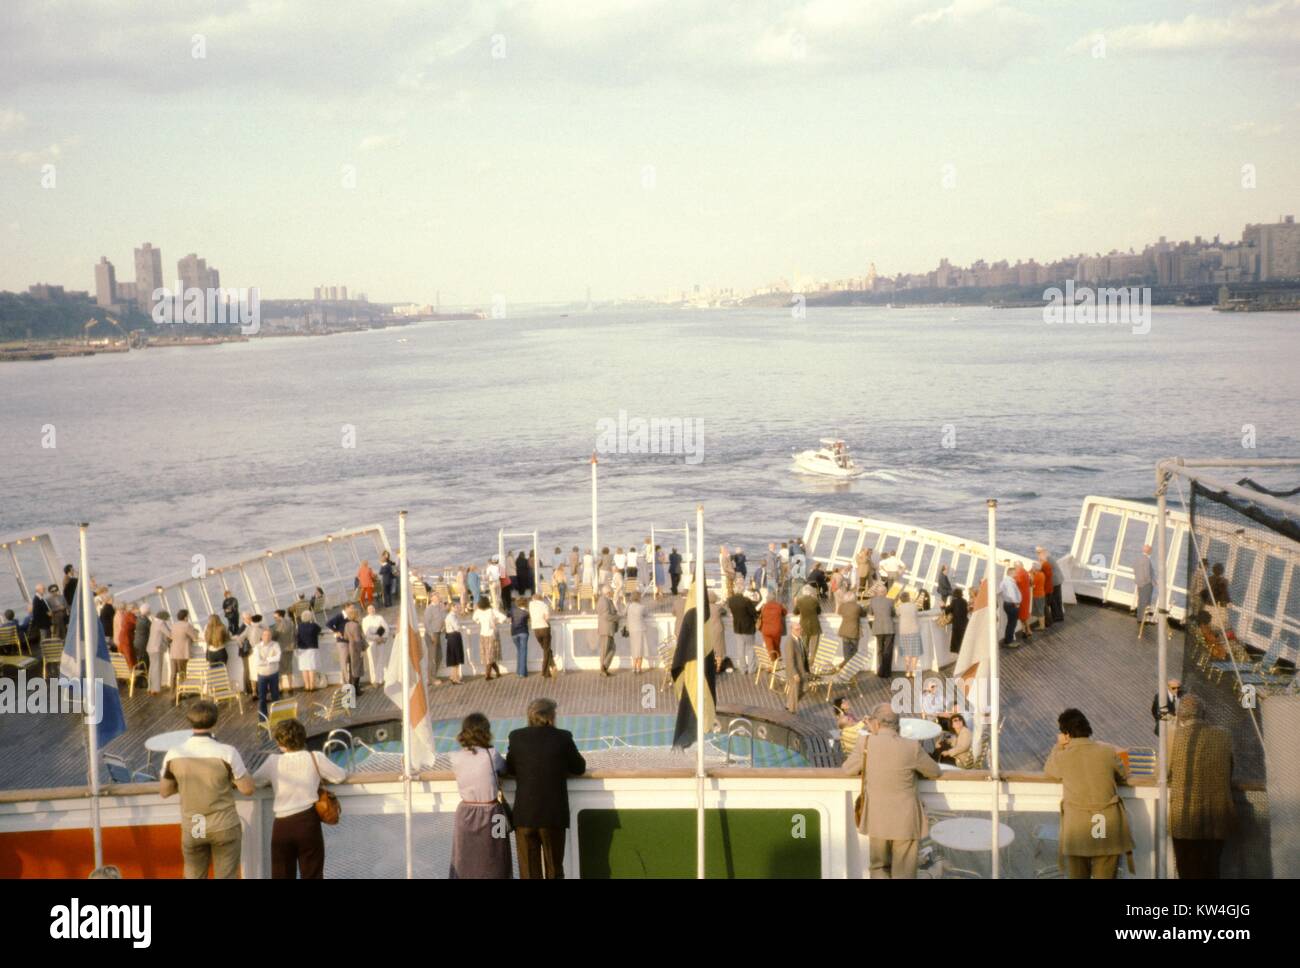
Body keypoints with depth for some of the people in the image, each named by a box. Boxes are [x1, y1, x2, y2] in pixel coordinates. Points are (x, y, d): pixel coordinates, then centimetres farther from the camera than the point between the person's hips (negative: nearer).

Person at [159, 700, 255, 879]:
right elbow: (248, 789, -12)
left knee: (194, 877, 19)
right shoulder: (227, 753, -20)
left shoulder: (174, 755, -11)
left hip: (192, 829, 2)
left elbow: (164, 792, 3)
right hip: (224, 827, -2)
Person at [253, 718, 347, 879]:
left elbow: (255, 781, 15)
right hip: (308, 822, -1)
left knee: (281, 876, 11)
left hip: (281, 825, 1)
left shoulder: (273, 761, 2)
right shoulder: (315, 758, -1)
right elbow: (340, 776, 7)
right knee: (312, 875, 6)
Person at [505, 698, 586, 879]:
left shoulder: (517, 737, -1)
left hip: (524, 815, 1)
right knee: (554, 870, 12)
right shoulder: (563, 737, -5)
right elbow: (579, 768, 5)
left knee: (529, 872, 8)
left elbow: (510, 769, 9)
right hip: (554, 814, -1)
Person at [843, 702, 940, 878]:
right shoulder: (912, 747, -11)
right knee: (903, 873, 9)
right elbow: (934, 772, 4)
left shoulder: (866, 742, -9)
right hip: (905, 820, -1)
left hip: (877, 819, 1)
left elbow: (849, 769, 6)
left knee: (879, 867, 18)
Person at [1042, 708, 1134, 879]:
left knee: (1077, 876, 11)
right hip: (1108, 829, 1)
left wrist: (1058, 746, 19)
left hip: (1077, 830, -1)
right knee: (1105, 876, 6)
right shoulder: (1109, 752, -2)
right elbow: (1123, 776, 17)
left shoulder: (1062, 757, -5)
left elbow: (1048, 773, 17)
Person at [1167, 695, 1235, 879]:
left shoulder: (1175, 738, -10)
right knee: (1211, 872, 16)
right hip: (1217, 819, 3)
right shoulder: (1224, 737, -3)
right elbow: (1229, 774, 9)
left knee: (1190, 874, 7)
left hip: (1186, 820, -3)